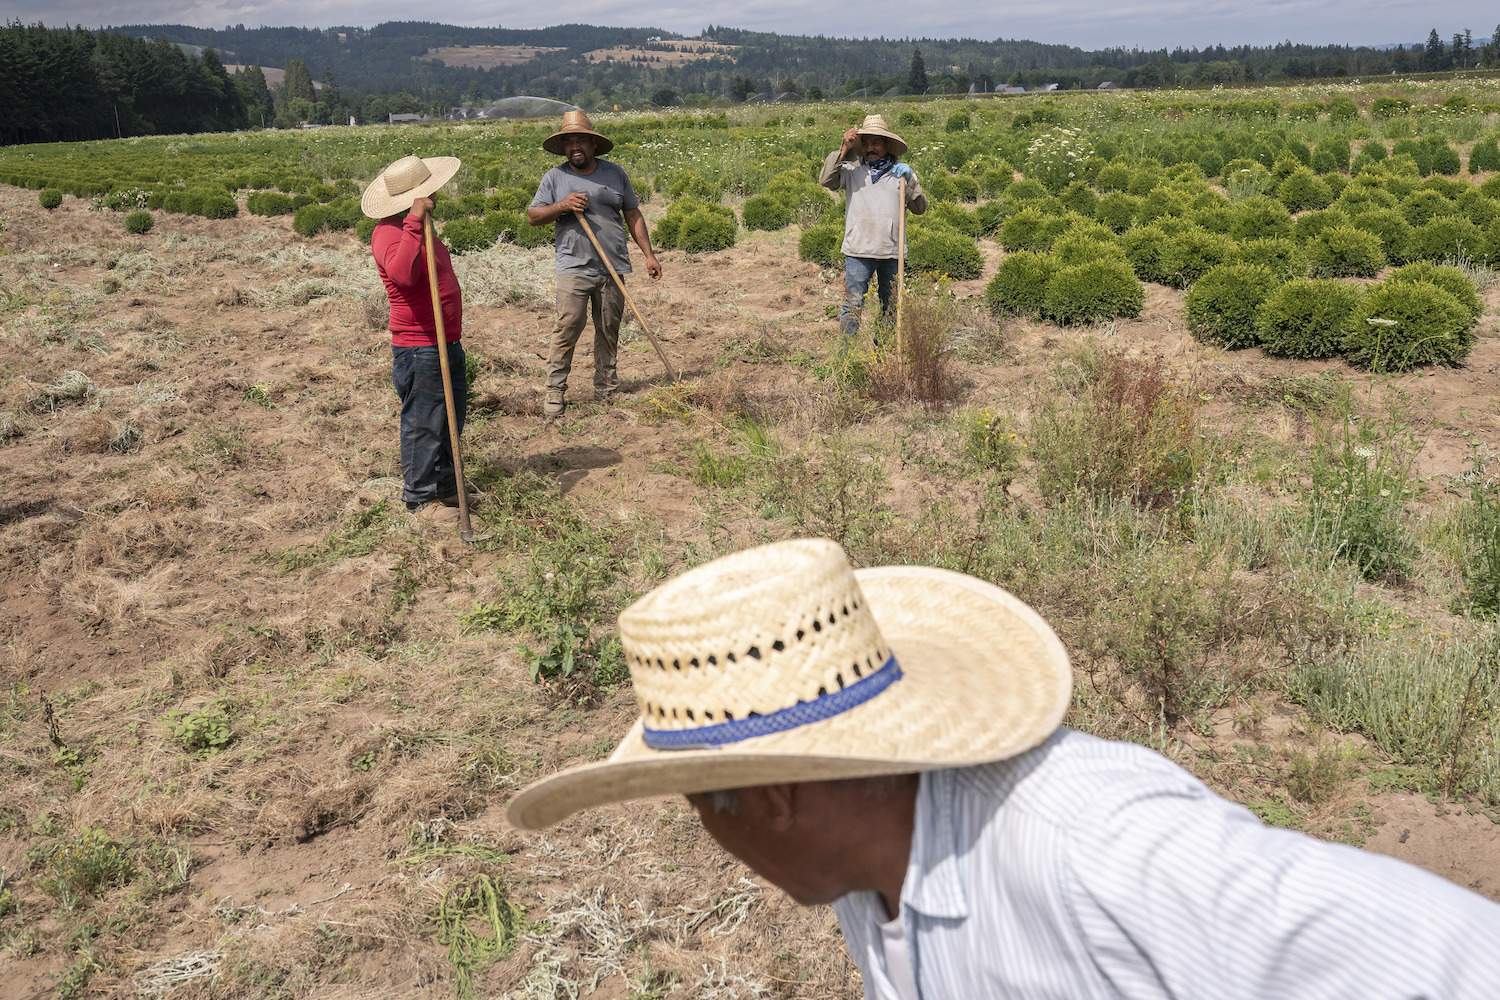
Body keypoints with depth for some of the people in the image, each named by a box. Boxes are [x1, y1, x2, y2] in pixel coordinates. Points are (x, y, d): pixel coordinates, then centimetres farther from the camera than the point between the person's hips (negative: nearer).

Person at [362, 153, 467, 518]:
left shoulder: (417, 229, 16)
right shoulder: (388, 233, -17)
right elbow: (402, 273, -39)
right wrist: (415, 223, -39)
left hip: (447, 344, 10)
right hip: (419, 350, -10)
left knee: (451, 418, 18)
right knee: (423, 424, -1)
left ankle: (446, 486, 32)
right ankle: (420, 497, 11)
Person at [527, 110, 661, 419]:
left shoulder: (615, 173, 11)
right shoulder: (555, 177, 7)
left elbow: (633, 214, 16)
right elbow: (532, 216, 6)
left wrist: (649, 254, 11)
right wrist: (562, 205, -12)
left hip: (613, 268, 2)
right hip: (574, 267, -2)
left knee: (609, 332, 7)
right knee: (567, 329, -11)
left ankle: (606, 390, 18)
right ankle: (555, 391, -3)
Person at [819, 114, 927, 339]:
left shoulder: (901, 172, 13)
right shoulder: (851, 170, 7)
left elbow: (920, 207, 10)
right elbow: (826, 180, -10)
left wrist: (910, 182, -5)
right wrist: (844, 149, -7)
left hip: (892, 253, 3)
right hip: (858, 252, -3)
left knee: (889, 309, 9)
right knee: (853, 306, -7)